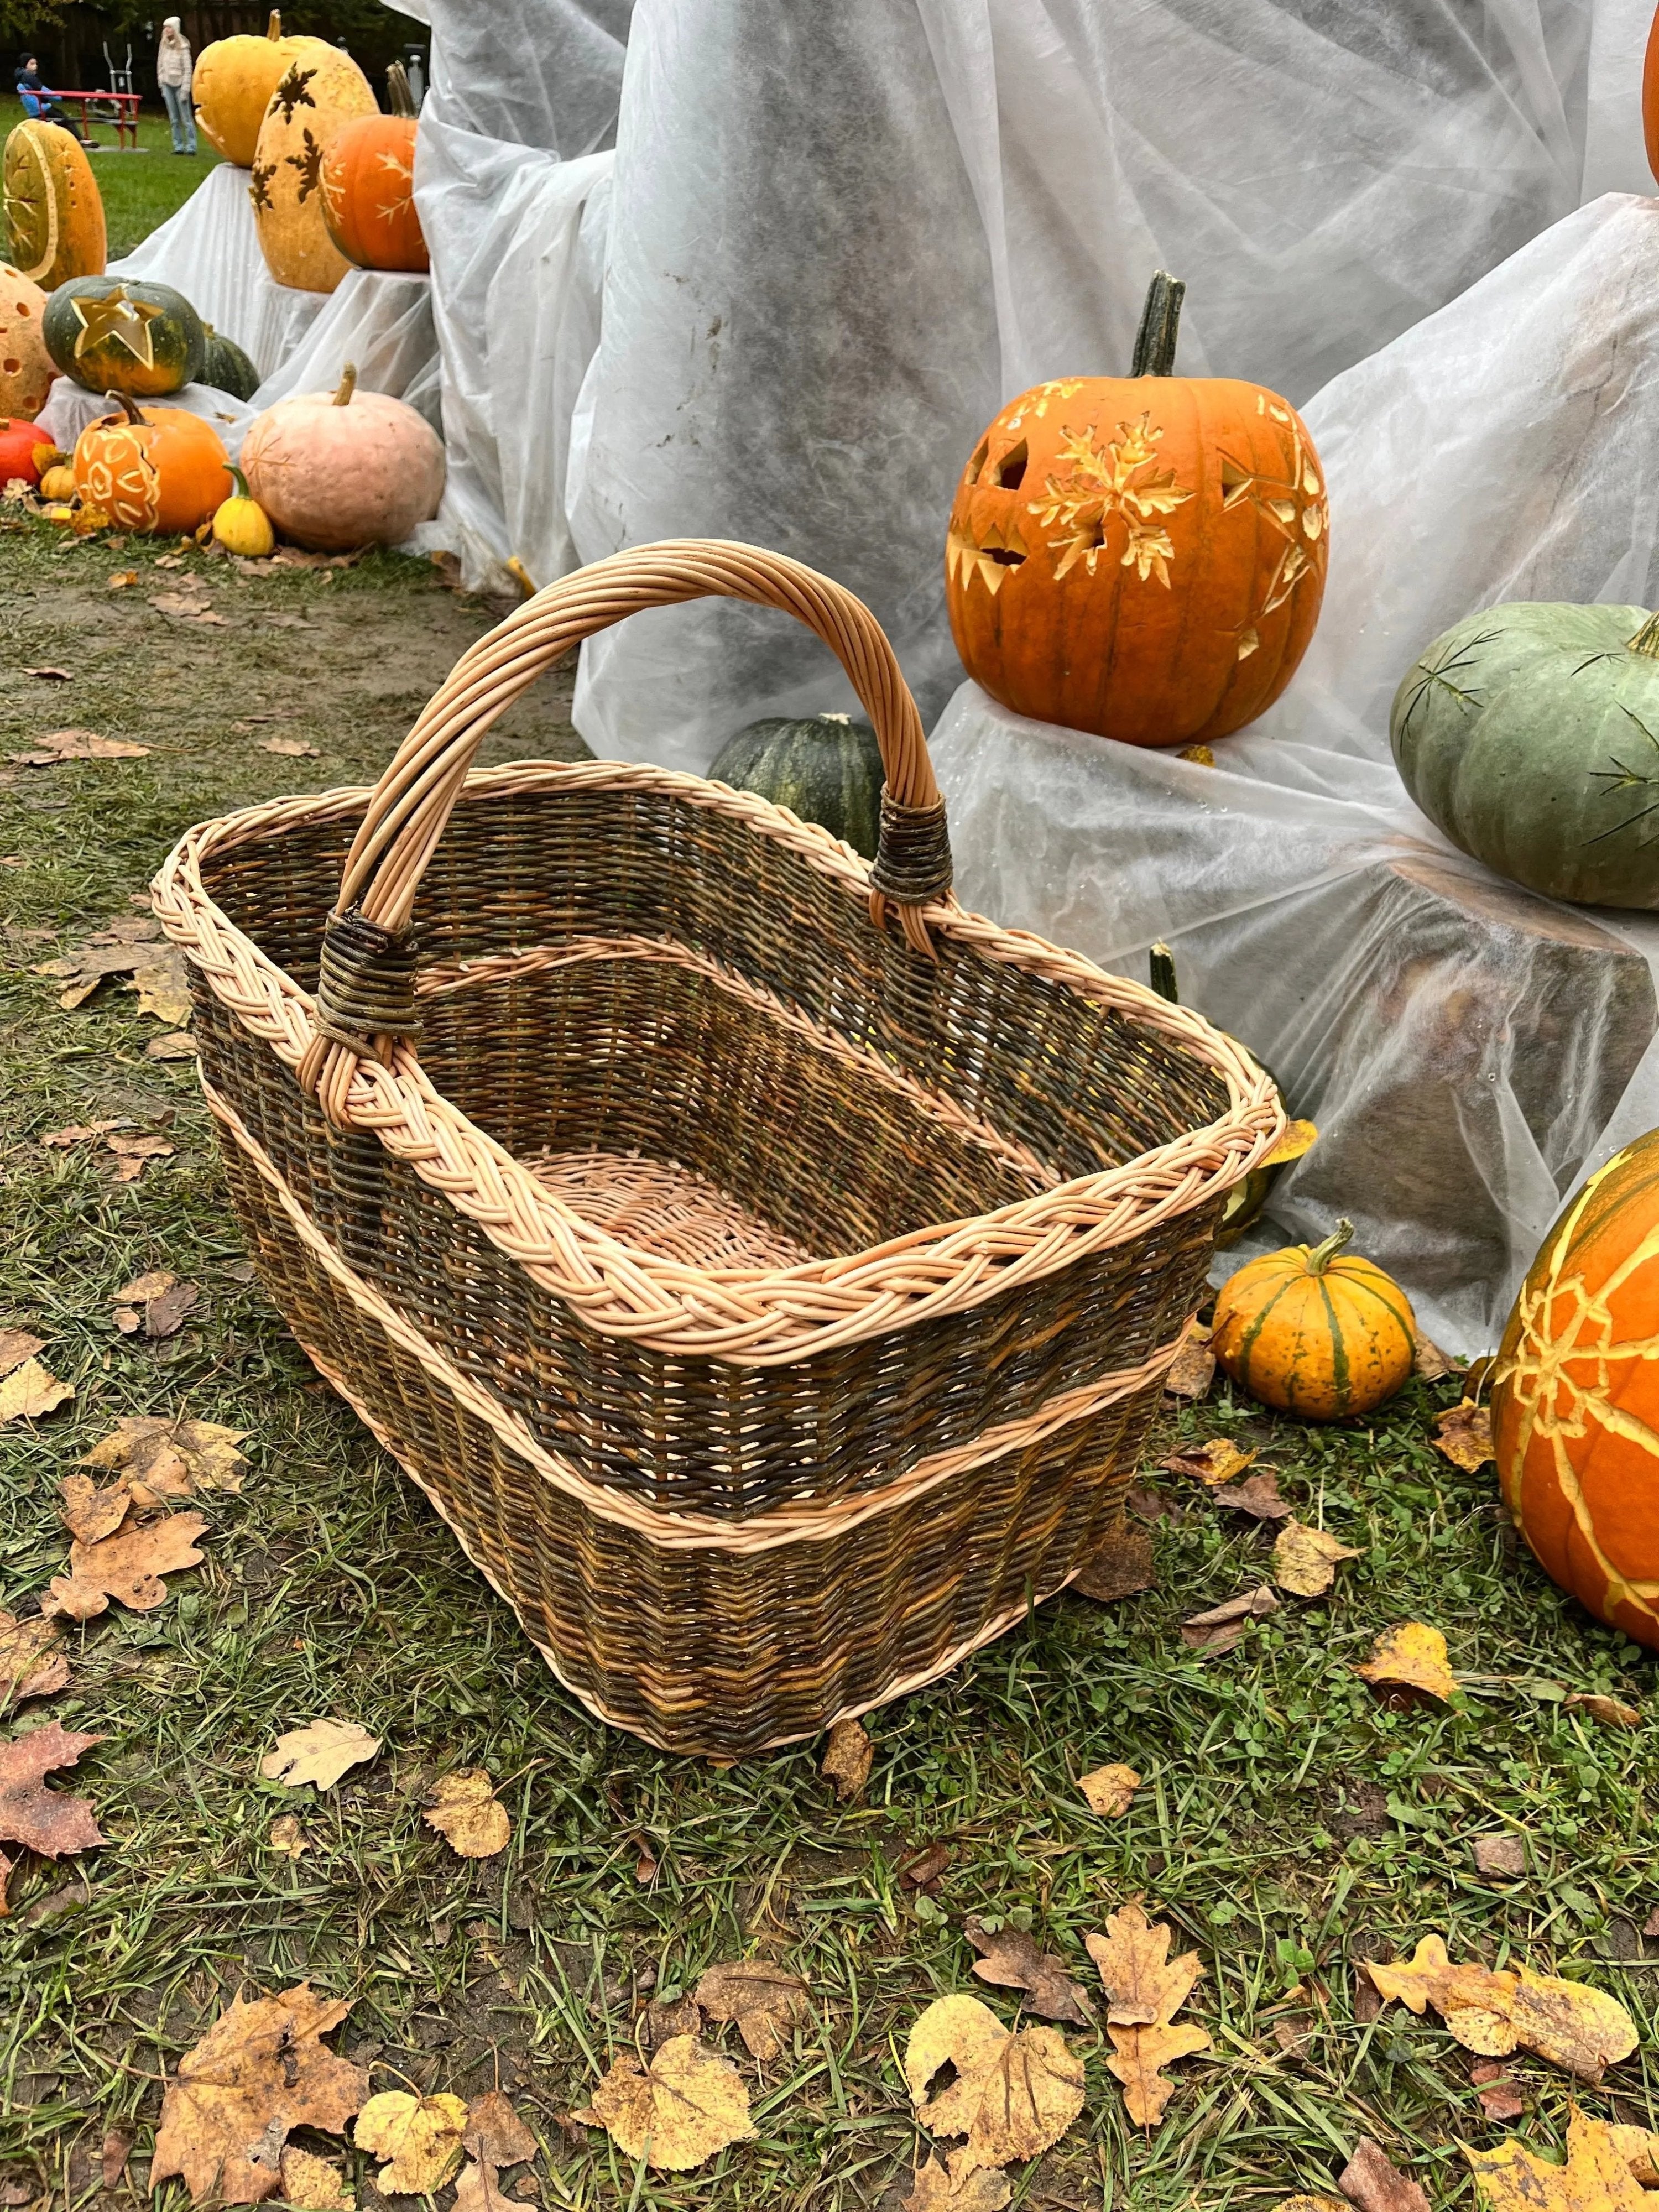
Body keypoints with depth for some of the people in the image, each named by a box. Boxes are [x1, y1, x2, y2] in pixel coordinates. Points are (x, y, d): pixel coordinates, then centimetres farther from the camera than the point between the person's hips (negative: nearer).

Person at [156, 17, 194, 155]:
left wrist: (185, 90, -13)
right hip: (167, 84, 5)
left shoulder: (182, 46, -6)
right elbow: (160, 66, 14)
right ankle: (178, 147, 9)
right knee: (174, 119, 5)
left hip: (180, 84, -5)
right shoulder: (163, 45, 9)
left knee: (187, 118, -4)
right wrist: (161, 85, 9)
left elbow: (187, 69, -8)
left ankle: (191, 147, -1)